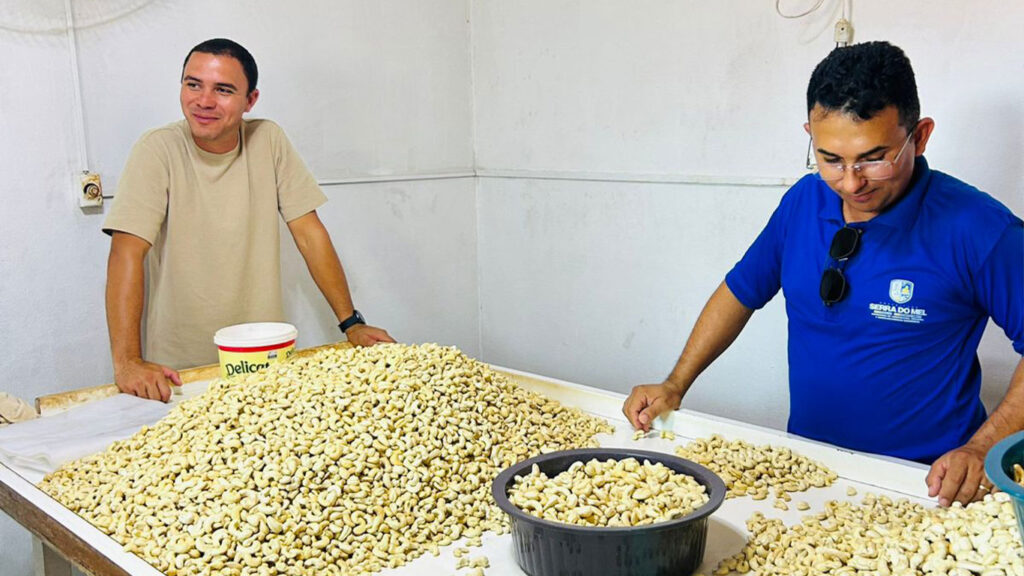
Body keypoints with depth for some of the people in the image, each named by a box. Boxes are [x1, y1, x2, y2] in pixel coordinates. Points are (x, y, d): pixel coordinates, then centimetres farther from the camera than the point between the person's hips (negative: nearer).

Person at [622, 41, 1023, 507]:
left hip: (925, 483, -3)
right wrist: (674, 386, 11)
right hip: (804, 464, 4)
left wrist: (981, 450, -15)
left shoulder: (975, 228, -12)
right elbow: (740, 291, 16)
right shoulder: (803, 202, 3)